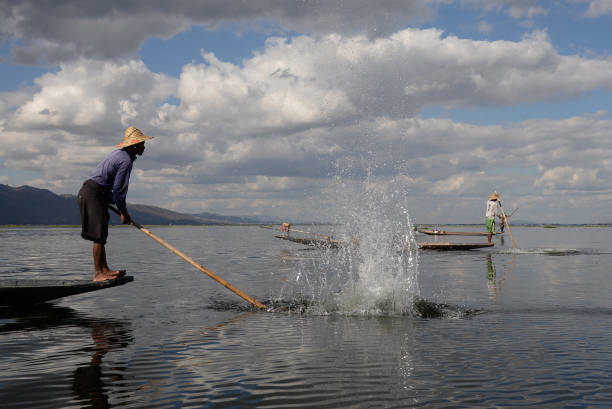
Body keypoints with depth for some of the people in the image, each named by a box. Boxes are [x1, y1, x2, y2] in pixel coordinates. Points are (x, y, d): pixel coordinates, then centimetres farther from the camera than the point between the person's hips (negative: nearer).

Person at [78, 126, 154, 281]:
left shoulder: (119, 153, 15)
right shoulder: (126, 160, -16)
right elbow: (118, 189, -17)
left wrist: (112, 201, 23)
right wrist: (124, 212, -7)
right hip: (93, 194, -11)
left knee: (101, 234, 12)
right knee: (99, 235, -10)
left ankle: (104, 269, 16)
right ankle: (98, 273, -8)